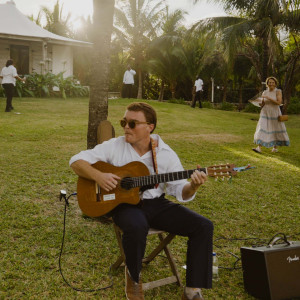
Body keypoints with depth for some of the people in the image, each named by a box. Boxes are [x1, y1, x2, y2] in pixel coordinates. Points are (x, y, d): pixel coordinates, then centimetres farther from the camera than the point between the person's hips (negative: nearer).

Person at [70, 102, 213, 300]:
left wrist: (193, 186, -25)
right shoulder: (114, 146, -4)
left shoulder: (166, 154, 0)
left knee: (204, 226, -14)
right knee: (137, 226, -40)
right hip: (125, 203, -3)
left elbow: (181, 192, -1)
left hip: (156, 204, 3)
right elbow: (77, 160, -3)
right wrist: (98, 176, -21)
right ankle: (133, 276, -5)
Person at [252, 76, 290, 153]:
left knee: (276, 130, 8)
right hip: (265, 114, 2)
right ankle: (259, 148, -16)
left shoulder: (278, 91, -7)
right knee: (261, 129, -10)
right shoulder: (264, 92, 5)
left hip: (275, 113, -2)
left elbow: (279, 102, -20)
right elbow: (262, 104, 9)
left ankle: (275, 147, 27)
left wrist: (268, 98, -24)